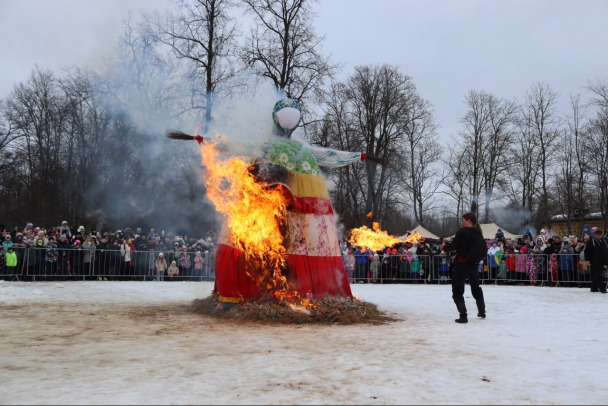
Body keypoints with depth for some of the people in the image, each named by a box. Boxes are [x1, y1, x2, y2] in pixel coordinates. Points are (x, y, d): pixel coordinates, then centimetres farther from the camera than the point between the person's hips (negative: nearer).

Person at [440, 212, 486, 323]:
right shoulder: (478, 233, 7)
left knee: (457, 291, 1)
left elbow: (453, 246, -15)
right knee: (476, 288, 25)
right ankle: (482, 312, 37)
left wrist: (444, 247, 7)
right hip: (473, 264, 7)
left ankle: (463, 316, -6)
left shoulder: (462, 231, -13)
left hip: (462, 264, -7)